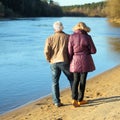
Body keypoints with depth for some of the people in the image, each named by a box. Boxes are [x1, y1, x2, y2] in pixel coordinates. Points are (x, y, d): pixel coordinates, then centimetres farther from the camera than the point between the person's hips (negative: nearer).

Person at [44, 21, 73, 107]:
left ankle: (56, 102, 8)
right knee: (72, 79, 15)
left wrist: (49, 60, 10)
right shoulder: (68, 37, 0)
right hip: (64, 62, -1)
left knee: (55, 82, 10)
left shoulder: (50, 38, 3)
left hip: (54, 62, 2)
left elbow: (46, 51, -5)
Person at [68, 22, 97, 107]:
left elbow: (70, 51, -4)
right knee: (82, 80, 10)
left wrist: (70, 62, 8)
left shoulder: (72, 37, -5)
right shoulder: (87, 37, -8)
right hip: (85, 61, -1)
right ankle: (80, 100, 18)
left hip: (75, 61, 1)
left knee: (76, 80, 12)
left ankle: (74, 99, -4)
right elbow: (93, 51, -4)